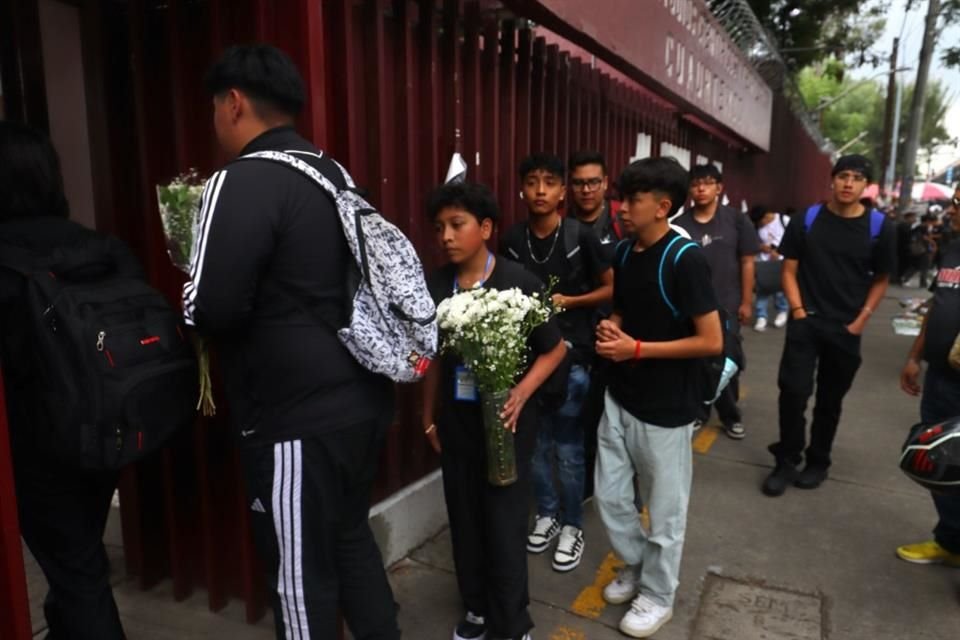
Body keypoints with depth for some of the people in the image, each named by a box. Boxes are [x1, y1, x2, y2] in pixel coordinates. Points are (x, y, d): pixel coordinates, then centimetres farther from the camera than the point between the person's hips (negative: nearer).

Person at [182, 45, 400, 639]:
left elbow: (211, 310, -20)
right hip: (362, 396, 8)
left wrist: (191, 299, 2)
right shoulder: (333, 173, 11)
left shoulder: (242, 182, -15)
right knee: (352, 536, 24)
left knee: (302, 574, 10)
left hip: (298, 415, -8)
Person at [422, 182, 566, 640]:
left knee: (504, 525, 6)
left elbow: (555, 348, -6)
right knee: (465, 520, 17)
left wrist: (522, 393, -20)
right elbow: (435, 357, 9)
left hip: (505, 422, -4)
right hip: (456, 422, 4)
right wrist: (429, 417, 14)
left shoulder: (519, 283, -14)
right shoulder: (436, 286, -3)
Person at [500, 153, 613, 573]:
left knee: (568, 448, 6)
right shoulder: (511, 240, 1)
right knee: (535, 444, 13)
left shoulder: (580, 236, -8)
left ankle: (572, 525, 25)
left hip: (571, 354, -3)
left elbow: (611, 288, -2)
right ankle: (547, 513, 34)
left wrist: (568, 301, -13)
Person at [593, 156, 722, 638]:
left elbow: (712, 342, -19)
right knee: (608, 497, 16)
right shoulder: (624, 252, 4)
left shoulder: (685, 260, -18)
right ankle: (636, 566, 41)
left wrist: (637, 348, -19)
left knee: (664, 509, 11)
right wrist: (609, 329, -4)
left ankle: (658, 595, 32)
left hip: (665, 407, -7)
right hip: (620, 397, 7)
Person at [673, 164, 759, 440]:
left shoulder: (736, 220, -3)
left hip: (726, 305, 0)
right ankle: (697, 412, 28)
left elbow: (747, 263, 0)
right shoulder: (681, 224, -2)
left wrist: (746, 301, -2)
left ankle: (731, 416, 29)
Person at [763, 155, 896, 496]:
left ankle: (818, 462, 27)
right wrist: (798, 309, -7)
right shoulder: (806, 220, -1)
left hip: (847, 328, 1)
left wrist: (862, 319, -2)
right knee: (793, 391, -8)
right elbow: (789, 269, 3)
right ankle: (786, 462, 8)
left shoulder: (879, 227, -1)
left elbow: (881, 279, 7)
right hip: (805, 321, -1)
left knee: (830, 399, 11)